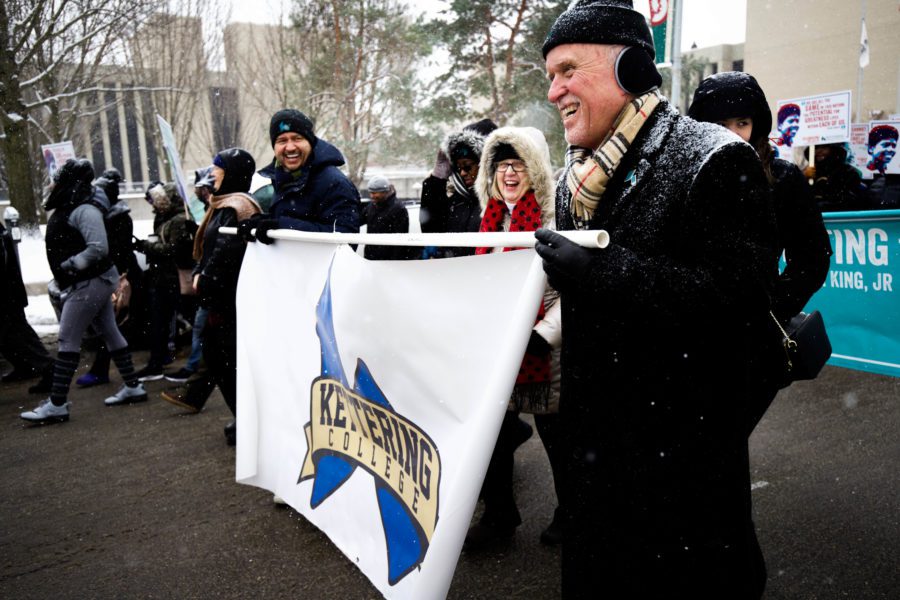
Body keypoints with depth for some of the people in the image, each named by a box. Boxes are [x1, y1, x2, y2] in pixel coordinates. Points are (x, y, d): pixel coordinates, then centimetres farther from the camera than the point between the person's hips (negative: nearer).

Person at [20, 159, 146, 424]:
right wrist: (63, 279, 12)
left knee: (67, 340, -7)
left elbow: (98, 248, -28)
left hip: (89, 282, -10)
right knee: (110, 333, 14)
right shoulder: (69, 207, 13)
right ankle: (133, 387, 23)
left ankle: (57, 405, -2)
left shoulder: (84, 210, -19)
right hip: (93, 281, 10)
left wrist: (69, 265, -24)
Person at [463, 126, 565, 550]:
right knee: (492, 431, 12)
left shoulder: (555, 217, -11)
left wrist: (545, 334, -23)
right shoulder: (492, 218, 12)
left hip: (544, 354, -6)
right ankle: (499, 514, 31)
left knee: (556, 435, 10)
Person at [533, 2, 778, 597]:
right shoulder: (576, 180, 10)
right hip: (593, 437, 8)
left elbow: (740, 297, -26)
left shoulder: (714, 161, -15)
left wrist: (596, 271, -29)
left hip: (683, 454, -7)